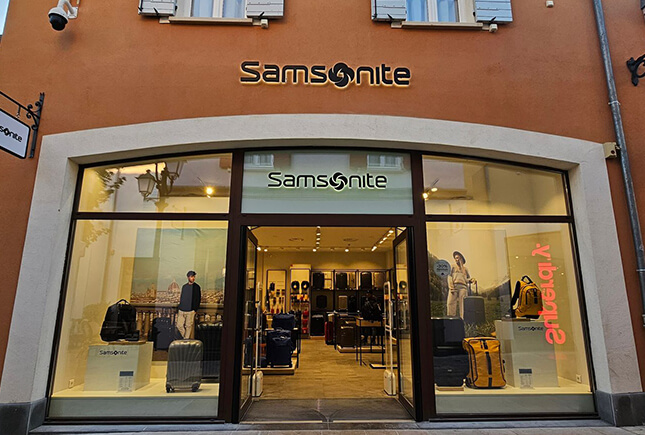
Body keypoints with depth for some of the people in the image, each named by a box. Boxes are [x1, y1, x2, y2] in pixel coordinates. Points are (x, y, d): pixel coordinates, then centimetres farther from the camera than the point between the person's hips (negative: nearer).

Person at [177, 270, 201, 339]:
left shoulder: (196, 287, 0)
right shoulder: (184, 286, 13)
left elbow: (198, 299, -2)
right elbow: (181, 298, 19)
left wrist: (195, 309, -9)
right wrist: (179, 308, 12)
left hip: (190, 311, -5)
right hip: (182, 310, 5)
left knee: (188, 326, -2)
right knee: (179, 326, 4)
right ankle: (186, 338, 21)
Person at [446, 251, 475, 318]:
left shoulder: (465, 269, 24)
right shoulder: (453, 267, 17)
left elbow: (467, 279, 22)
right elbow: (449, 277, 6)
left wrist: (471, 280, -2)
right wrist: (451, 287, -8)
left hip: (463, 287, 2)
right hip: (454, 286, -2)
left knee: (463, 304, -7)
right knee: (450, 303, -13)